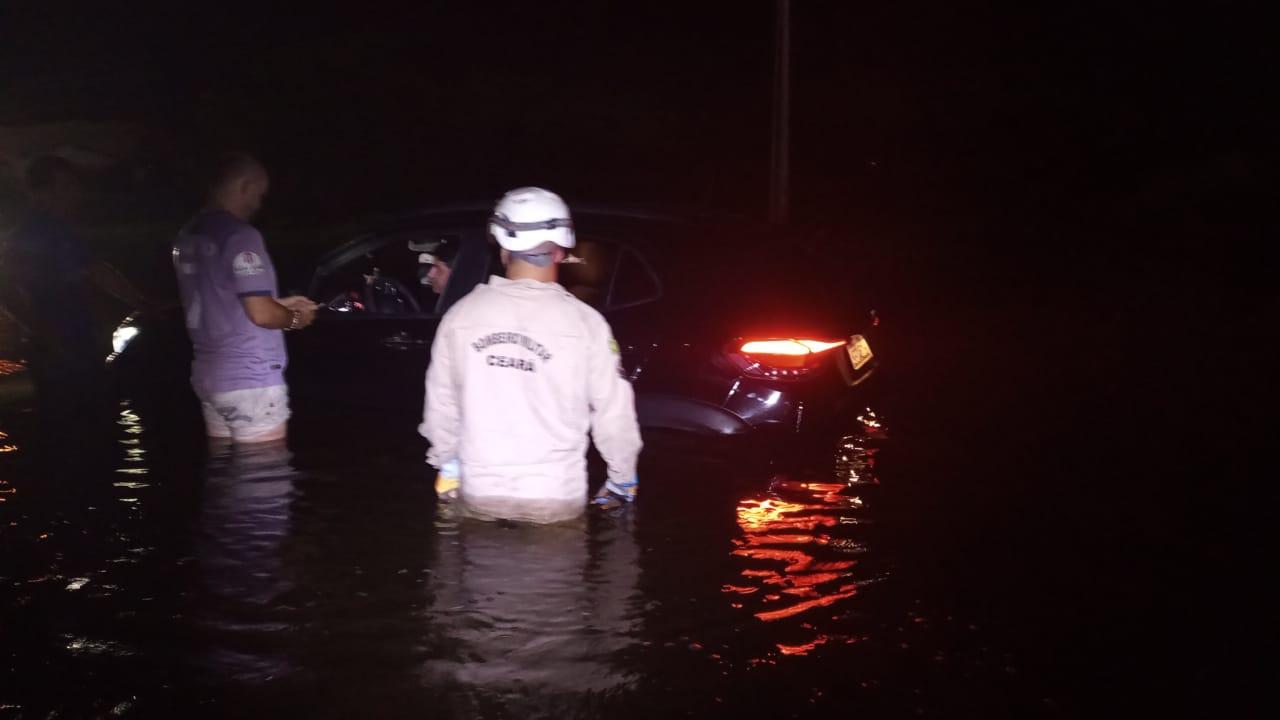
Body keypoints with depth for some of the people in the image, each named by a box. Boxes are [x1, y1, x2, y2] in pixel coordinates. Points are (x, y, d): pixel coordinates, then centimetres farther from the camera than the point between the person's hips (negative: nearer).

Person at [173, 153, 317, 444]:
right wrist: (295, 318, -1)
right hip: (251, 380, -9)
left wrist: (280, 304, 22)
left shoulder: (187, 237, 11)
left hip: (209, 376, 9)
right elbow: (260, 314, -21)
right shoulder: (240, 236, -17)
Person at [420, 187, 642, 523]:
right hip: (556, 500, -2)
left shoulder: (461, 316, -5)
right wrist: (623, 480, 11)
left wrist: (447, 463, 23)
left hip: (479, 496, 2)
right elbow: (614, 413, -6)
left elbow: (441, 404, 5)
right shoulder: (584, 322, -12)